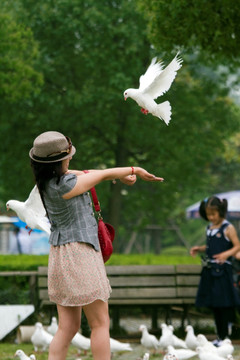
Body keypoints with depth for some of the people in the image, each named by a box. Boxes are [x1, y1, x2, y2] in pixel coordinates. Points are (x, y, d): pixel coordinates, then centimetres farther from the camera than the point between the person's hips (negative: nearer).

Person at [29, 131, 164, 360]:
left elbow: (86, 174, 14)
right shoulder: (63, 186, -20)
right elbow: (104, 175, -7)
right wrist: (135, 170, 8)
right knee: (100, 324, 1)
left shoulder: (47, 180, 4)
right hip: (79, 254, -9)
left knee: (68, 327, 9)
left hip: (59, 255, 9)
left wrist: (121, 175, 4)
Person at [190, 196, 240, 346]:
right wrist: (199, 249, 7)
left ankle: (224, 337, 1)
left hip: (223, 270, -7)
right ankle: (220, 336, 20)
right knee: (214, 306, 10)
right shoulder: (210, 228, 12)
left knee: (224, 304, -5)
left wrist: (226, 254, -27)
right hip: (210, 270, 7)